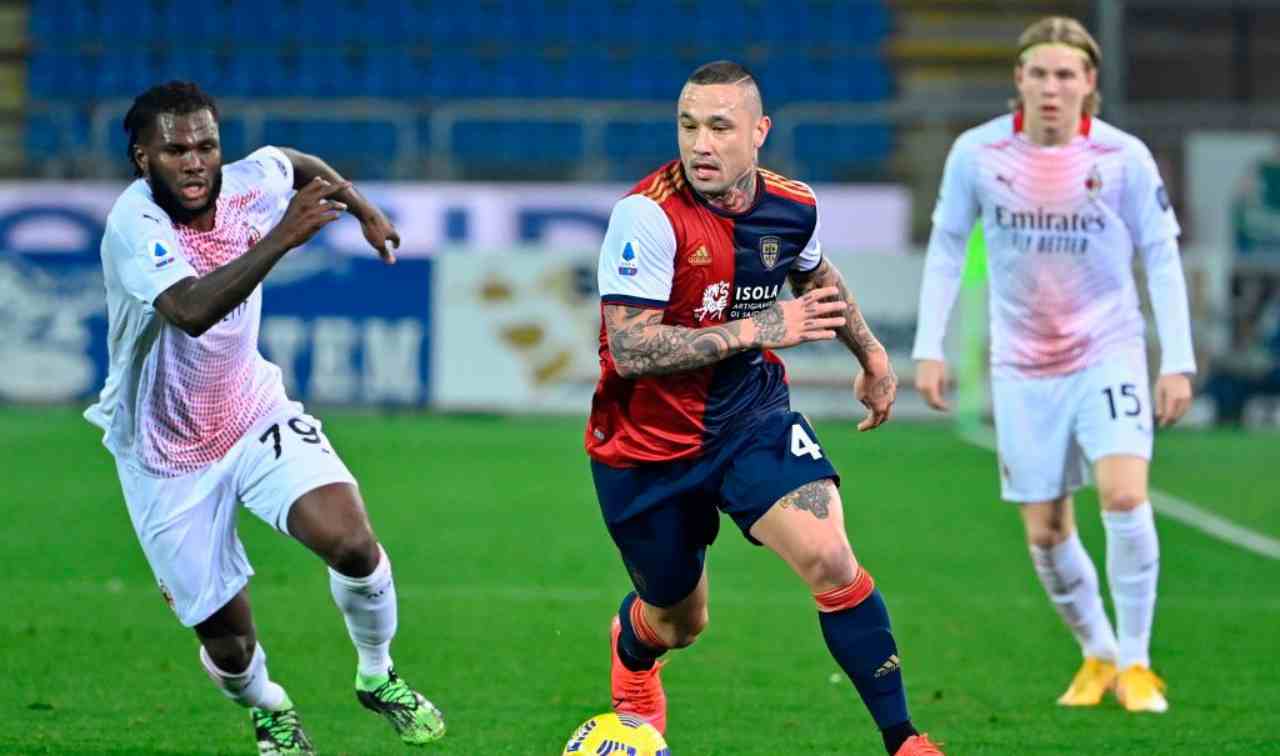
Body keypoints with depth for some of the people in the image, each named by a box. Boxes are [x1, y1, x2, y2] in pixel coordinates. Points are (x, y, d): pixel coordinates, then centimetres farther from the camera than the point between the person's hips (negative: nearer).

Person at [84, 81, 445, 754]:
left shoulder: (248, 185, -12)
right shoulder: (134, 226, -29)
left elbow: (297, 164, 15)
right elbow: (192, 310, -49)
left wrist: (363, 209, 25)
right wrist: (280, 238, -55)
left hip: (256, 417, 4)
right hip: (170, 461, -4)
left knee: (351, 542, -22)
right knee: (229, 646, 2)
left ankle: (377, 677, 8)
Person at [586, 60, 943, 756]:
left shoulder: (790, 207, -5)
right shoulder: (649, 214, -24)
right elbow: (630, 349, -31)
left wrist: (872, 355, 25)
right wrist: (760, 329, -30)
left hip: (752, 418, 3)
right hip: (648, 442, -3)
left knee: (831, 561, -21)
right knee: (679, 622, 14)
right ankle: (631, 648, 53)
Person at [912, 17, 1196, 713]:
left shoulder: (1123, 157, -9)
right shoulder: (977, 153, -7)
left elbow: (1161, 258, -2)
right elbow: (946, 246, 4)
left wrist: (1178, 362, -7)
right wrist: (928, 348, 0)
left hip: (1108, 355, -2)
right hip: (1022, 368, 2)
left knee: (1124, 496, -21)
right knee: (1045, 534, 4)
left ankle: (1135, 662, -6)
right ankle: (1097, 654, 28)